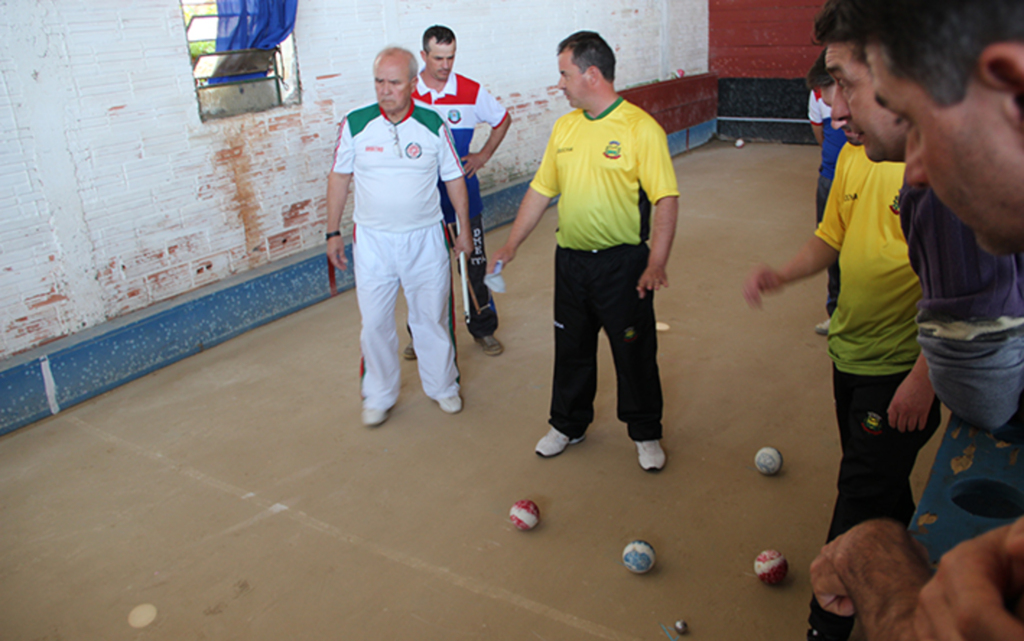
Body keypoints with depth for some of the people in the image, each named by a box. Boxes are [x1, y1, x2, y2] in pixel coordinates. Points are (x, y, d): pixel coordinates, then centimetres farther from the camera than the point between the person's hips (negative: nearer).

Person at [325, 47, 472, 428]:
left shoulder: (433, 125, -4)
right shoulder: (355, 124, -5)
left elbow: (454, 179, 6)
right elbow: (339, 178, 5)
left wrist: (464, 229, 8)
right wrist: (333, 232, 5)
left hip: (425, 238, 0)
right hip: (372, 240, 0)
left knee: (432, 317, 11)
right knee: (375, 323, 6)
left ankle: (442, 386, 33)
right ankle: (378, 396, 26)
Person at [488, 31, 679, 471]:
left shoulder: (641, 128, -12)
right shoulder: (564, 127, 7)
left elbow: (666, 201, -16)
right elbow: (540, 191, 13)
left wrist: (657, 263, -26)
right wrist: (510, 246, 14)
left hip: (622, 263, -5)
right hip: (570, 260, 5)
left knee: (634, 352, 8)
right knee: (571, 347, 16)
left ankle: (646, 433, 27)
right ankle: (567, 424, 35)